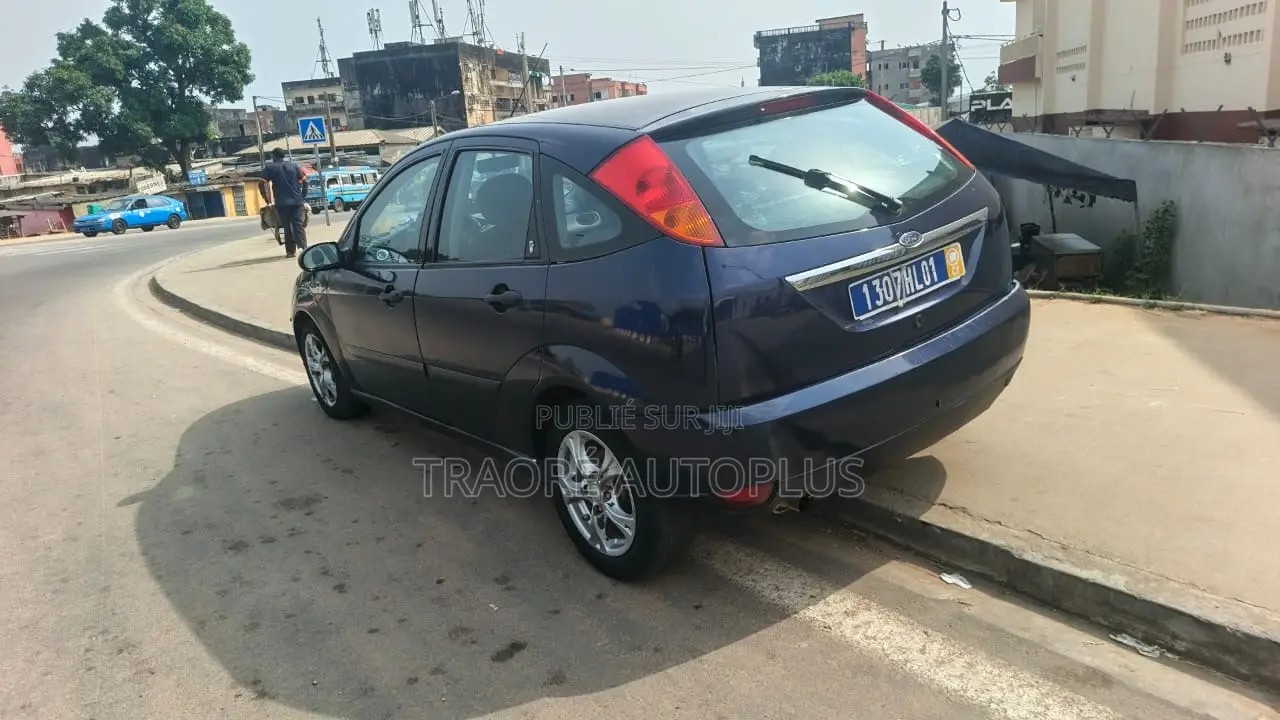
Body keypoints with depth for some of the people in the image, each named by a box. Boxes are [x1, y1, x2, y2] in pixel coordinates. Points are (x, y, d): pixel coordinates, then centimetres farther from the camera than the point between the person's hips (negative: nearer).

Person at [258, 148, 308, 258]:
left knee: (287, 227, 5)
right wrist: (303, 197, 15)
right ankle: (303, 247, -14)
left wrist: (268, 201, 5)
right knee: (299, 225, 1)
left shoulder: (269, 168, 6)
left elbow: (261, 185, 0)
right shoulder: (294, 166, 12)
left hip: (282, 203, -2)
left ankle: (291, 251, 5)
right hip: (297, 201, 2)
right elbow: (304, 182, 9)